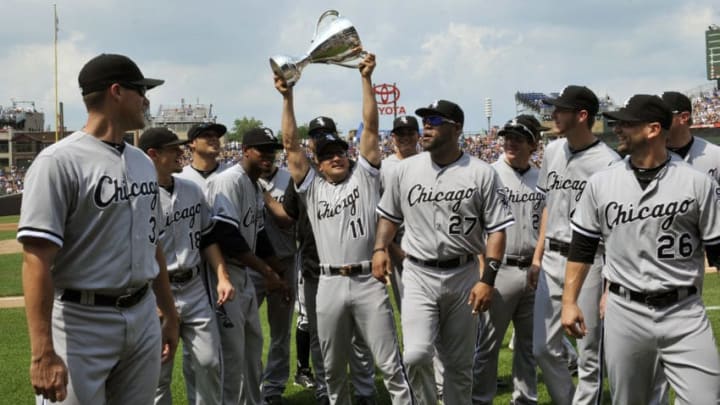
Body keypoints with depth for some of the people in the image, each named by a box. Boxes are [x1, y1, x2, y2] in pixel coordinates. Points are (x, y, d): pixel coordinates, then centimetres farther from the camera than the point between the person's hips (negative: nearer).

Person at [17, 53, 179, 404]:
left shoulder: (143, 162, 12)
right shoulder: (59, 162, -13)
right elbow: (37, 259, -18)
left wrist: (169, 314, 20)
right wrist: (43, 353, -24)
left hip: (143, 317, 7)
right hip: (81, 322, -7)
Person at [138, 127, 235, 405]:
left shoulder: (192, 190, 8)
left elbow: (207, 238, 16)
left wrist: (222, 277, 6)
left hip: (195, 288, 6)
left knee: (209, 361, 9)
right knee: (158, 372, 4)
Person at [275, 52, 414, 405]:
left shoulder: (364, 176, 6)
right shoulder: (312, 187, 8)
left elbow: (370, 127, -2)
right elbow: (290, 144, 1)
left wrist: (366, 79, -9)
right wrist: (287, 98, -6)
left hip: (369, 281, -2)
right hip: (330, 284, 2)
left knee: (390, 365, 1)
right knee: (333, 367, 13)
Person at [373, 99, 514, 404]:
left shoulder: (481, 173, -5)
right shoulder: (406, 169, 3)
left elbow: (497, 229, -5)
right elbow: (389, 215, 17)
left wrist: (487, 279, -13)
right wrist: (380, 248, 0)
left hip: (464, 276, -1)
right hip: (418, 275, 1)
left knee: (460, 364, 9)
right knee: (416, 355, -16)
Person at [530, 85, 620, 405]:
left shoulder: (608, 163, -14)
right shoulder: (552, 151, 9)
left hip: (589, 262, -7)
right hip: (552, 259, 7)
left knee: (589, 354, 3)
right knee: (544, 348, 11)